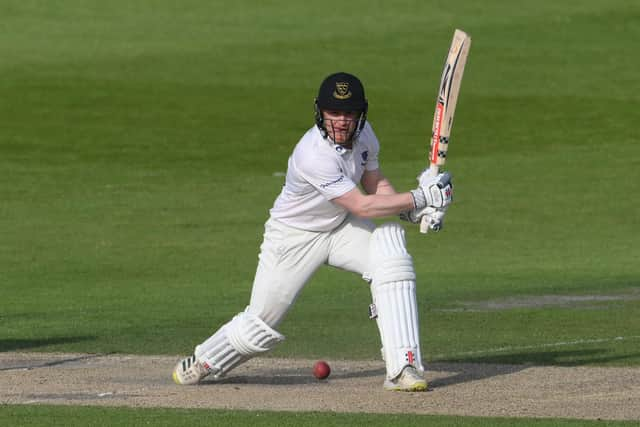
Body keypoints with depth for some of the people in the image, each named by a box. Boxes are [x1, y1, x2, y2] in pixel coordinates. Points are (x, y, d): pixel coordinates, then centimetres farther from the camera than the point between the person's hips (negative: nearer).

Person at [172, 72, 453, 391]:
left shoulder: (362, 135, -10)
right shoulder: (314, 155, -34)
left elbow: (375, 183, 6)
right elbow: (362, 206, -32)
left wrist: (412, 211, -11)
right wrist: (419, 197, -31)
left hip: (342, 228, 6)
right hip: (294, 237, -6)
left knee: (392, 256, -22)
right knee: (263, 320, 0)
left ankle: (403, 366, -22)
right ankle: (203, 362, 32)